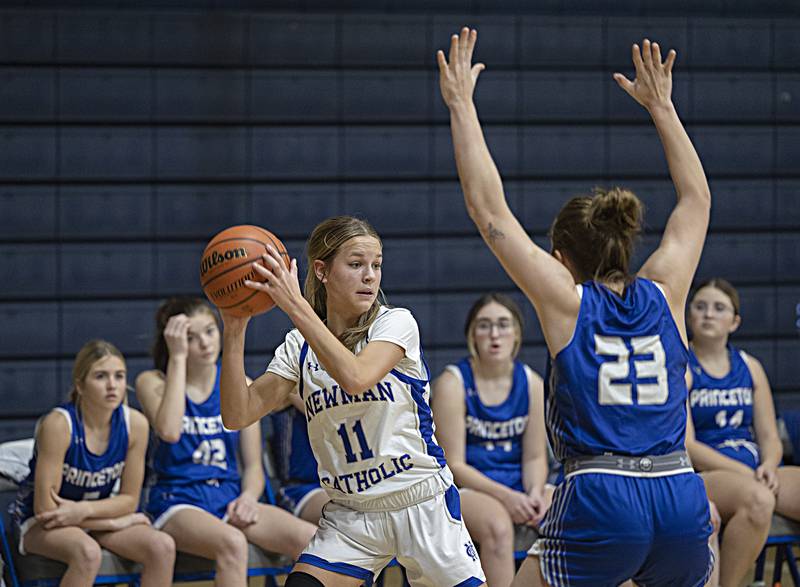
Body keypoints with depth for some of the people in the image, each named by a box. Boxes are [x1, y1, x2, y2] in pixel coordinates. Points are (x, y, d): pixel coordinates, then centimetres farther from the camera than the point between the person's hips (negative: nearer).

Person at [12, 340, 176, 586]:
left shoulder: (134, 423, -11)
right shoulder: (58, 424, -25)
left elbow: (129, 499, -2)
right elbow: (45, 509, -23)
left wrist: (84, 510, -21)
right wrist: (114, 521, -18)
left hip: (95, 516, 5)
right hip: (43, 524, -5)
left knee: (163, 547, -20)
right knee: (88, 552, -37)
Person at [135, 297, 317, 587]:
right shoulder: (153, 382, 1)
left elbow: (253, 465, 12)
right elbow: (169, 431, -22)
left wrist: (248, 496, -11)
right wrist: (178, 358, -15)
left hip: (229, 498, 4)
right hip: (177, 502, -4)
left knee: (311, 539, -23)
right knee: (232, 543, -38)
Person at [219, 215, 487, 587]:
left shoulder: (396, 323, -8)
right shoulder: (299, 347, 2)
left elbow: (356, 378, -29)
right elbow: (238, 415, -8)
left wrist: (296, 306, -32)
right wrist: (234, 332, -18)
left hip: (422, 504, -2)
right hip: (349, 516, 2)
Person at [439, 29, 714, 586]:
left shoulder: (567, 301, 3)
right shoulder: (664, 295, 12)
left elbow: (489, 207, 4)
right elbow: (697, 197, 27)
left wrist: (462, 105, 9)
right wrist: (661, 105, 34)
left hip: (600, 503, -4)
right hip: (682, 498, 4)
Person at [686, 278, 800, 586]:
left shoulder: (750, 367, 16)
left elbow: (770, 437, 15)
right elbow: (685, 444, -10)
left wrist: (768, 467, -9)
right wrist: (746, 473, -17)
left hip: (754, 472, 6)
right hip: (700, 478, -6)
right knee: (758, 499, -37)